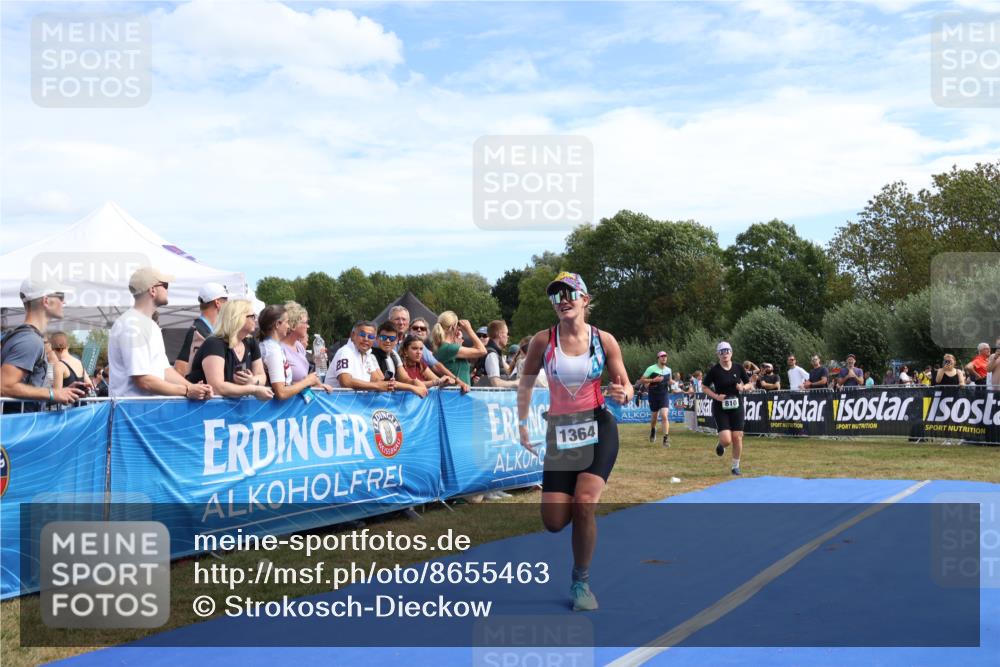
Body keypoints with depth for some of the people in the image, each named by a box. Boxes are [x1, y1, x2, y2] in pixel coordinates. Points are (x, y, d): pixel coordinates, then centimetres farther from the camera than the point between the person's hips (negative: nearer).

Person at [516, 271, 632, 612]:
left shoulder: (604, 340, -5)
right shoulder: (543, 341, -5)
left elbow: (625, 385, 2)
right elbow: (526, 383, 9)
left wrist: (623, 395, -21)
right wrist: (523, 423, 8)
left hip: (599, 427, -1)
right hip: (560, 431, 1)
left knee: (584, 504, -18)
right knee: (554, 522, -4)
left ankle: (581, 583, 3)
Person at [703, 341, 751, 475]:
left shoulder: (739, 368, 1)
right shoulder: (714, 370, -6)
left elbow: (749, 384, 12)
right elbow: (705, 387, 2)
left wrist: (743, 387, -11)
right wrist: (716, 396, -14)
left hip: (736, 406, 3)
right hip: (720, 408, -2)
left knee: (737, 438, -1)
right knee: (726, 440, -14)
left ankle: (736, 466, 18)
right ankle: (720, 445, 25)